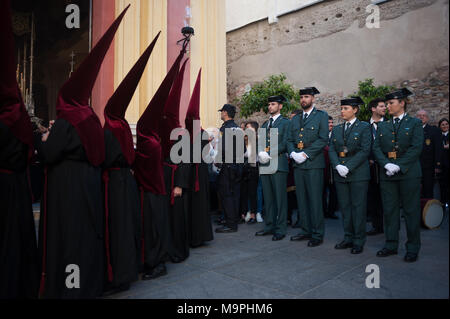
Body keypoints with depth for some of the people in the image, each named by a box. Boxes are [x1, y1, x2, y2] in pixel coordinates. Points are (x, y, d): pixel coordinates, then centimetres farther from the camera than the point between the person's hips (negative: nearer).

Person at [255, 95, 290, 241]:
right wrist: (260, 153, -4)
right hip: (264, 165, 7)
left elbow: (285, 143, -9)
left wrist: (270, 155, -16)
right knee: (268, 197, 11)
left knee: (280, 197, -3)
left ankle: (280, 229, 4)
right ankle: (269, 226, 21)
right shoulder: (265, 124, 22)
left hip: (278, 164, -7)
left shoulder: (285, 122, 1)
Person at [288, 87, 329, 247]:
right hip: (298, 164, 6)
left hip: (314, 164, -6)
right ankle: (306, 231, 21)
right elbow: (290, 140, 16)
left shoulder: (321, 116, 2)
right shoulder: (295, 119, 19)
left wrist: (305, 154, -14)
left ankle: (317, 234, 6)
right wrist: (293, 153, -4)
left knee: (315, 200, -3)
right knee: (301, 199, 10)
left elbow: (323, 139, -8)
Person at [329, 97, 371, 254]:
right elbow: (331, 150, 9)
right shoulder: (336, 129, 15)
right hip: (340, 175, 5)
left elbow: (365, 150, -8)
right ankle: (348, 238, 20)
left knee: (358, 207, 0)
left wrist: (348, 167, -16)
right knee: (344, 207, 9)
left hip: (358, 174, -4)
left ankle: (359, 241, 10)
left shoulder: (364, 127, 1)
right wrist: (337, 166, -9)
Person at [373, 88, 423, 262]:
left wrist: (399, 166, -16)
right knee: (389, 209, 8)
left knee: (411, 210, 3)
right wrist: (386, 164, -10)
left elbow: (416, 147, -7)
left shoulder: (415, 123, 3)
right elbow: (376, 148, 7)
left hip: (409, 174, -4)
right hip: (387, 174, 4)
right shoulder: (382, 126, 14)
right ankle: (391, 245, 19)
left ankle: (413, 248, 14)